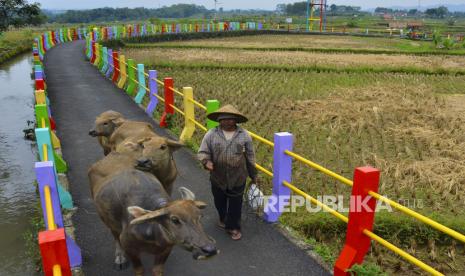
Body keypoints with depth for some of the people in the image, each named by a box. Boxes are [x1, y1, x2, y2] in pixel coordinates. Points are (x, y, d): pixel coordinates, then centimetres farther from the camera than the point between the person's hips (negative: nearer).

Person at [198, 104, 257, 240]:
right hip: (218, 178, 1)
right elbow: (202, 152, -5)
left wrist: (253, 174, 7)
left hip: (238, 178, -1)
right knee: (219, 202, 21)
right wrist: (206, 161, -27)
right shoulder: (211, 134, -8)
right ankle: (223, 219, 50)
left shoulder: (244, 135, -6)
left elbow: (250, 156, 1)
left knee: (235, 204, 10)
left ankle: (233, 227, 31)